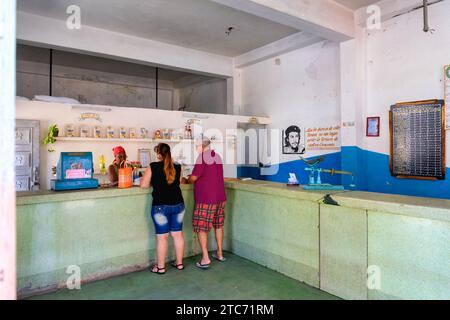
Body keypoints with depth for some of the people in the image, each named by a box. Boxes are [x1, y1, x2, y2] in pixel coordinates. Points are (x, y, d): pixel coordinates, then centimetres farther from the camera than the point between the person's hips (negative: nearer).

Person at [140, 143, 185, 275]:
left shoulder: (153, 167, -8)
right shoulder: (177, 167, 2)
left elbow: (144, 185, -6)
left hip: (161, 206, -4)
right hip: (178, 204, 4)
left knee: (162, 237, 5)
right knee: (178, 234, 12)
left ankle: (160, 267, 15)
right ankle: (179, 263, 25)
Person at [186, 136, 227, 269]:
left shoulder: (203, 156, -11)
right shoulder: (217, 156, 11)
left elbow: (194, 177, -15)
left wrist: (187, 180, 7)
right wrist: (192, 179, 18)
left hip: (206, 199, -7)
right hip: (220, 197, 8)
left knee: (201, 228, 1)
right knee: (218, 225, 17)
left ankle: (205, 259, 1)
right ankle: (220, 254, 27)